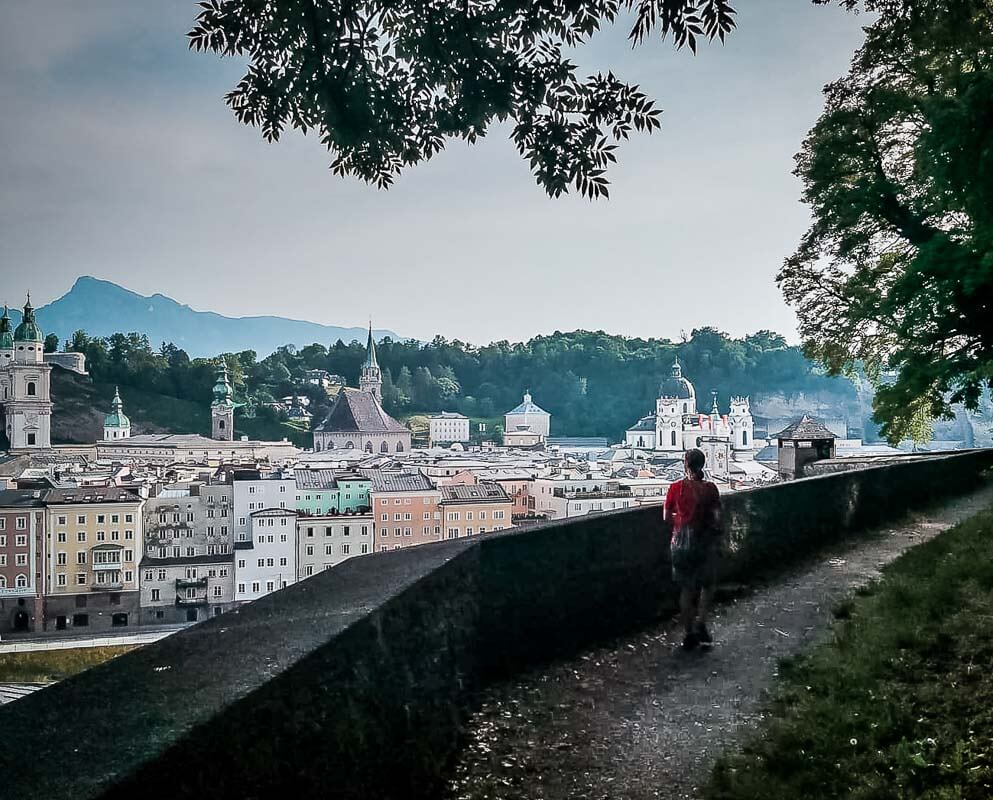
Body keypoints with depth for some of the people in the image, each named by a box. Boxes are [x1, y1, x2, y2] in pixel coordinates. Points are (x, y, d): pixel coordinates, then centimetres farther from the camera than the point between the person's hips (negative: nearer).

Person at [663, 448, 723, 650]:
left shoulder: (676, 487, -5)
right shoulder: (709, 488, -8)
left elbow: (667, 516, 1)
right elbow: (717, 518, -9)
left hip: (681, 542, 2)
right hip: (704, 542, -1)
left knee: (686, 589, 11)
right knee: (708, 585, 17)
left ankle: (688, 633, 14)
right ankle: (700, 623, 2)